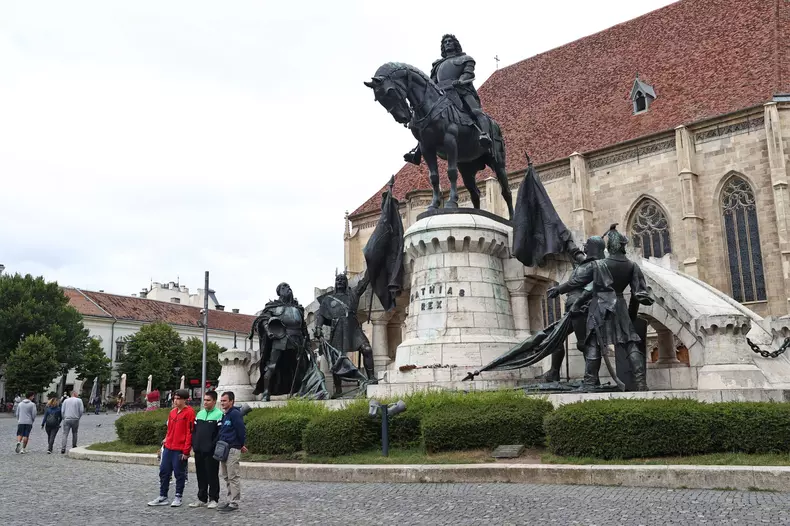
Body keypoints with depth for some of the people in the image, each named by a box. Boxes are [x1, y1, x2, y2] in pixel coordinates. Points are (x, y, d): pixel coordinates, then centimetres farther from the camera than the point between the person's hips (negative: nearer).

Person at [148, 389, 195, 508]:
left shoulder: (189, 413, -11)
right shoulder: (172, 412, 11)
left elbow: (190, 432, -14)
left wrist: (186, 451, -15)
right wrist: (166, 439, 11)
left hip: (180, 450, -7)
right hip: (168, 448, 7)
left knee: (179, 474, 3)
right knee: (164, 472, 10)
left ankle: (178, 497, 16)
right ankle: (162, 497, 20)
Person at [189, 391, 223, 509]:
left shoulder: (219, 415, -8)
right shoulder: (199, 414, 15)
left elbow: (220, 433, -13)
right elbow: (194, 430, 16)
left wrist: (213, 446, -15)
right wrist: (194, 445, 4)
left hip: (211, 452, -6)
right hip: (199, 451, 7)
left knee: (212, 476, 1)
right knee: (201, 476, 13)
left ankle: (213, 499, 11)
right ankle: (202, 498, 22)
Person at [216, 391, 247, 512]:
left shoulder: (235, 414, -13)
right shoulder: (224, 415, 16)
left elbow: (241, 431, -14)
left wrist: (241, 445, -1)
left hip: (233, 449, -10)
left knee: (233, 477, -4)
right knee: (226, 477, 14)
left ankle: (234, 503, 0)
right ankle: (230, 500, 23)